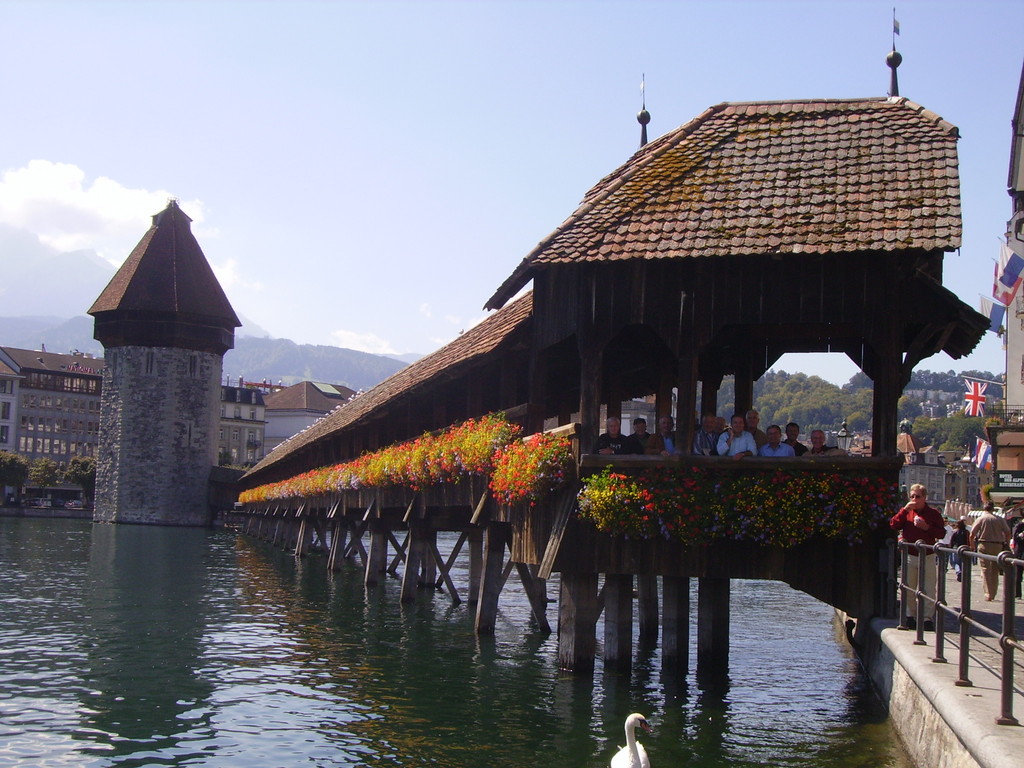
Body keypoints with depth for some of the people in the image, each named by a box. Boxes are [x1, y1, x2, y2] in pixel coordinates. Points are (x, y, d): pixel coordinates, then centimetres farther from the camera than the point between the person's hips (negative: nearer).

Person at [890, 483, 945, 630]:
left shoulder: (933, 513, 3)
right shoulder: (905, 511, 9)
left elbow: (942, 533, -2)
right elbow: (893, 525, -4)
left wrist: (926, 527, -16)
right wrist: (905, 510, -11)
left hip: (927, 557, -2)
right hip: (909, 556, 2)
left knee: (929, 590, -5)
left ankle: (928, 618, -1)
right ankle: (910, 616, 15)